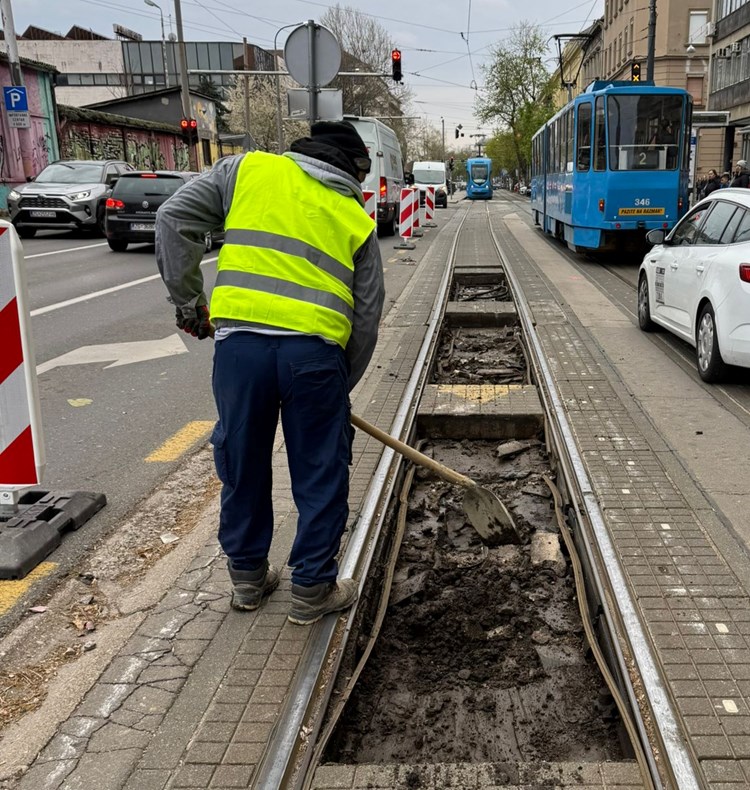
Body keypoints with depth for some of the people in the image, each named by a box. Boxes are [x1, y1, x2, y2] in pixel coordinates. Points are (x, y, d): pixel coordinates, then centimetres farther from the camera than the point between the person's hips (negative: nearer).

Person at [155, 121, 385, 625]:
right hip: (315, 350, -1)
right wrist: (342, 385, 23)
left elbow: (175, 219, 9)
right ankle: (312, 589, 24)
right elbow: (367, 315, 15)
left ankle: (248, 577, 33)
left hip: (239, 340, 1)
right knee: (322, 474, 13)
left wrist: (188, 301, 15)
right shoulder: (357, 219, 17)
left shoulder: (249, 169, 16)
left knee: (243, 462, 17)